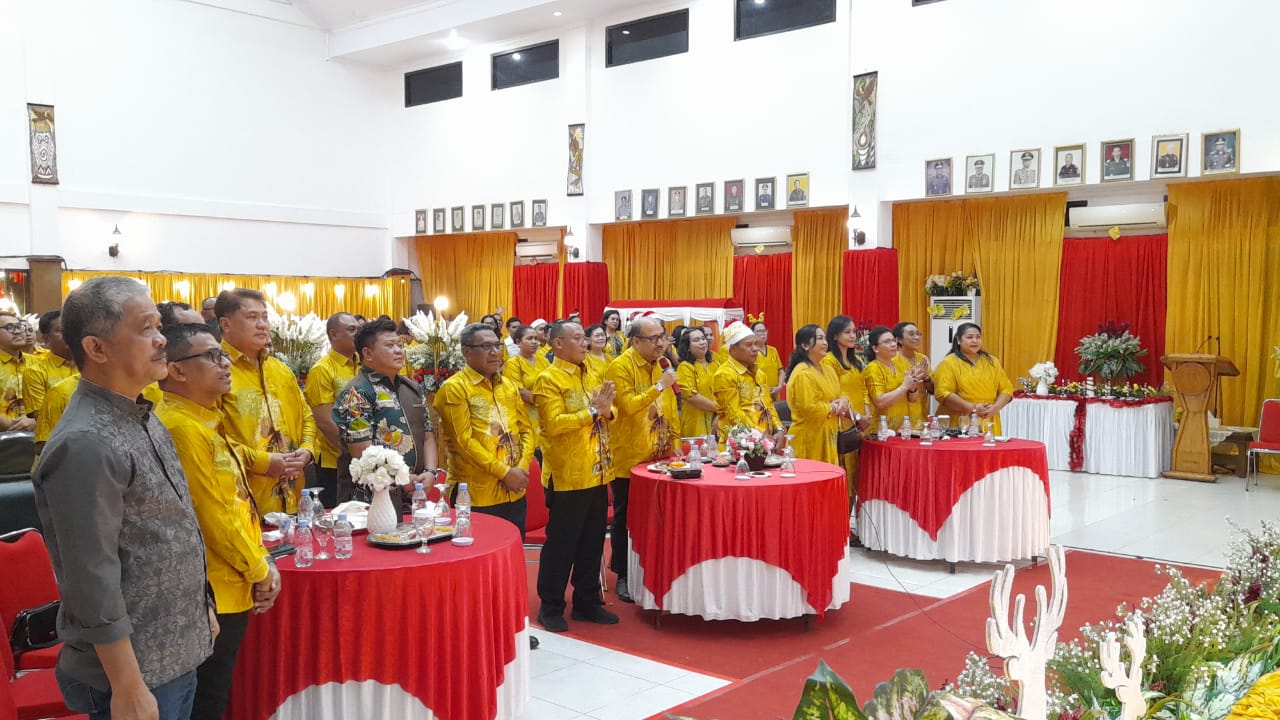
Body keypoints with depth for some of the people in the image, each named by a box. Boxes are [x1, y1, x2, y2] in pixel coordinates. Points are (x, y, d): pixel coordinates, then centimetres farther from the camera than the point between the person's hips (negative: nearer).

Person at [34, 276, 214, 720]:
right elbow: (94, 585, -23)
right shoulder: (85, 444, -22)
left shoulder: (142, 418, 7)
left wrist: (200, 609, 19)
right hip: (134, 669, -8)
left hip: (177, 652, 8)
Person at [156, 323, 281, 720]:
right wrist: (259, 570, -10)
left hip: (231, 586, 10)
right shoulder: (181, 426, -22)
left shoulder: (203, 420, 9)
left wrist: (263, 561, 8)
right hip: (213, 592, -10)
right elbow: (213, 516, -22)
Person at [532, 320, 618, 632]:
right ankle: (551, 608, 14)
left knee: (592, 543, 13)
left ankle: (587, 602, 25)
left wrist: (606, 411, -6)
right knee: (561, 544, 2)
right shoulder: (548, 379, -10)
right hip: (568, 477, -7)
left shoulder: (591, 377, 14)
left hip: (597, 475, 7)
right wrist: (593, 410, -20)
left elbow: (604, 418, 16)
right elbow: (554, 424, -20)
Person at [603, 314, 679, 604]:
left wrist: (673, 443, 11)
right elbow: (628, 406, -23)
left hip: (659, 458, 6)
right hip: (629, 458, -6)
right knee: (626, 519, 5)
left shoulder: (660, 365, 9)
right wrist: (660, 386, -25)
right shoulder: (620, 367, -13)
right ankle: (623, 576, 16)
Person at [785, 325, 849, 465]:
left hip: (827, 436, 9)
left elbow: (838, 395, 20)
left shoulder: (827, 370, 13)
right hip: (809, 439, -9)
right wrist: (835, 407, -10)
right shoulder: (802, 374, -17)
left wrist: (844, 401, -4)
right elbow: (810, 409, -23)